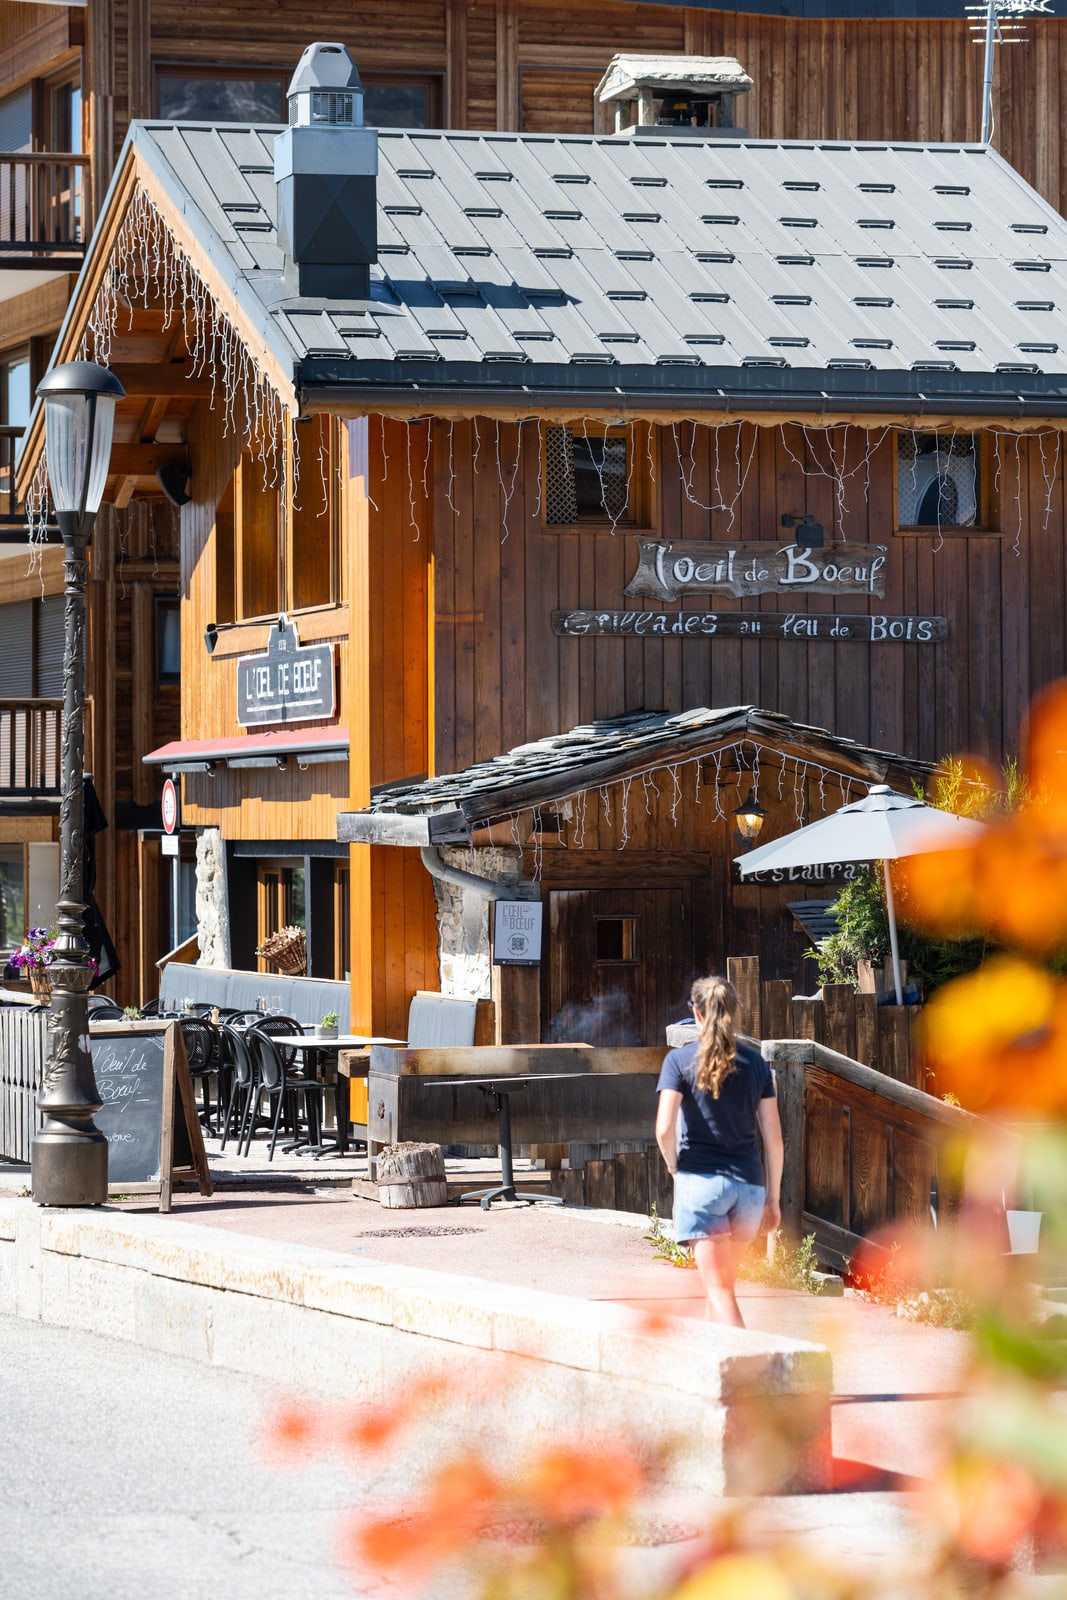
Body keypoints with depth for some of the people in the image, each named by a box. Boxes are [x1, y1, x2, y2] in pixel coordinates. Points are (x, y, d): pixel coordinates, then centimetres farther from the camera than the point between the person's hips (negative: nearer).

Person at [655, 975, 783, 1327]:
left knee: (718, 1289, -5)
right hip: (749, 1183, 4)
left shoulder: (681, 1059, -3)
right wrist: (773, 1197, 13)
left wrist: (674, 1166, 7)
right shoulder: (755, 1062, 7)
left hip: (701, 1179, -4)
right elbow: (773, 1136, 6)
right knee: (724, 1282, 19)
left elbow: (664, 1129, -13)